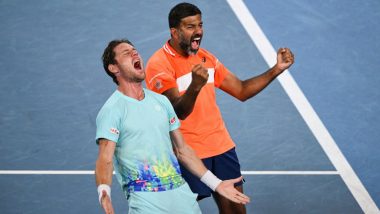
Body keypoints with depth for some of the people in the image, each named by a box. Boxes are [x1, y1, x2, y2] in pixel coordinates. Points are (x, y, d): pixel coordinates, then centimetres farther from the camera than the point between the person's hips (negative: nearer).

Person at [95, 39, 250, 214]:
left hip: (180, 191, 6)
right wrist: (104, 194, -37)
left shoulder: (161, 101, 14)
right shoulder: (111, 110, -7)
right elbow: (105, 159, -18)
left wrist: (216, 183, 16)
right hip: (146, 200, -6)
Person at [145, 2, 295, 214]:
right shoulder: (160, 64, -13)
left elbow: (241, 90, 16)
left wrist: (276, 69, 5)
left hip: (222, 147, 7)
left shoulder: (205, 57, 10)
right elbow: (178, 112, -23)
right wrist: (195, 86, -41)